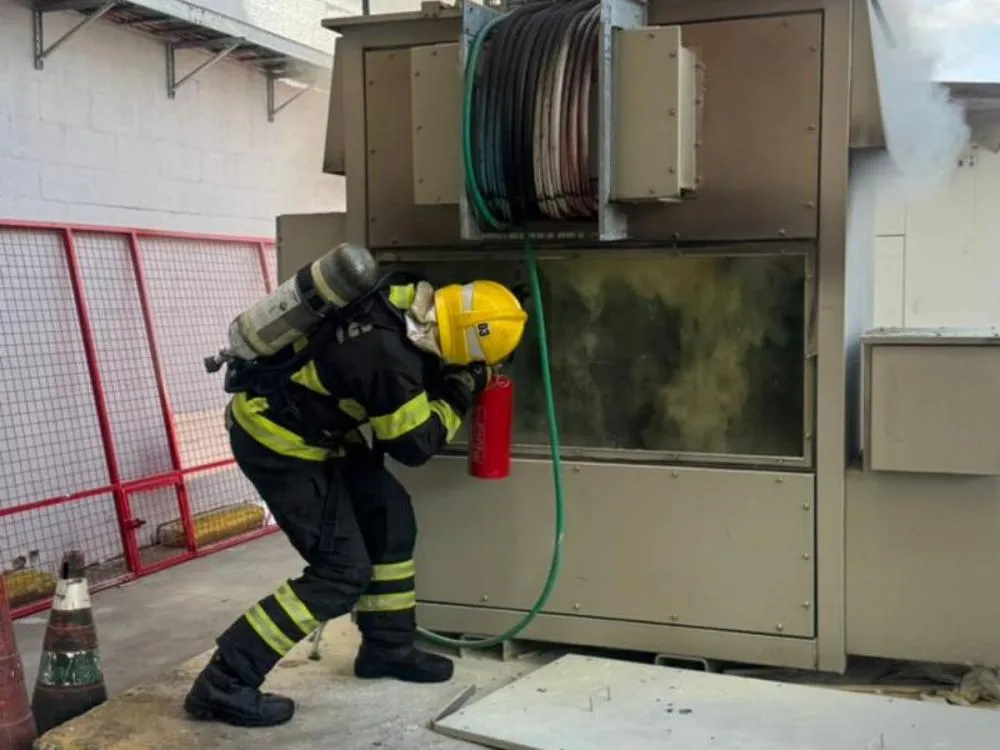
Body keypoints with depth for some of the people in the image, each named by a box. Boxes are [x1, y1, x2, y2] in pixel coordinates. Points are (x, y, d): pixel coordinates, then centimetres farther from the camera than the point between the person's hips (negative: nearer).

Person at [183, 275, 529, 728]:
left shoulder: (404, 302, -7)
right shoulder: (387, 355, -32)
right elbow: (415, 444, -18)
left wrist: (451, 379, 3)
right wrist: (459, 392, -8)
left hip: (309, 429, 10)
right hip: (276, 441, -9)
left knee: (389, 517, 13)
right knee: (343, 571, -7)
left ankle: (387, 647, 26)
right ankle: (225, 683, -3)